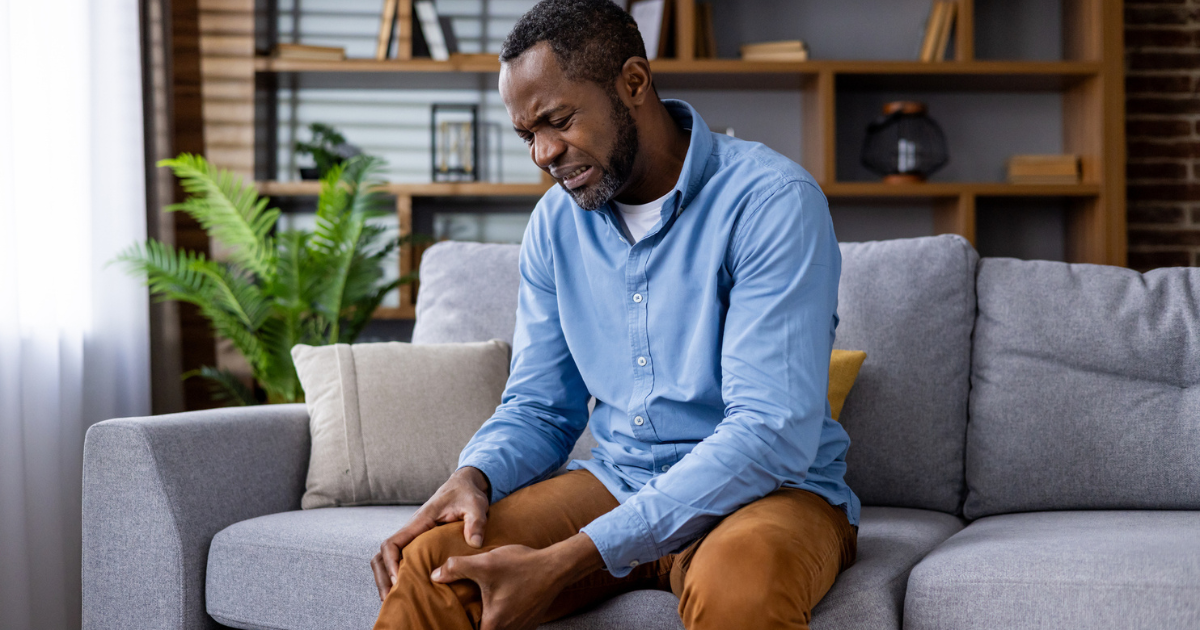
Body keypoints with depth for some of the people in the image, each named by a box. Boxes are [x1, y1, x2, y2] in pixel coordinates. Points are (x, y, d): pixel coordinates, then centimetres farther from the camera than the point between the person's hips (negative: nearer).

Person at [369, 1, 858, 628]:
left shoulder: (772, 200, -16)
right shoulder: (556, 222, 6)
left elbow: (772, 431, -25)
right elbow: (538, 407, 13)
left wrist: (569, 560, -31)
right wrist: (474, 476, -14)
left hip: (772, 487, -4)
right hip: (616, 481, 5)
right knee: (430, 567, -21)